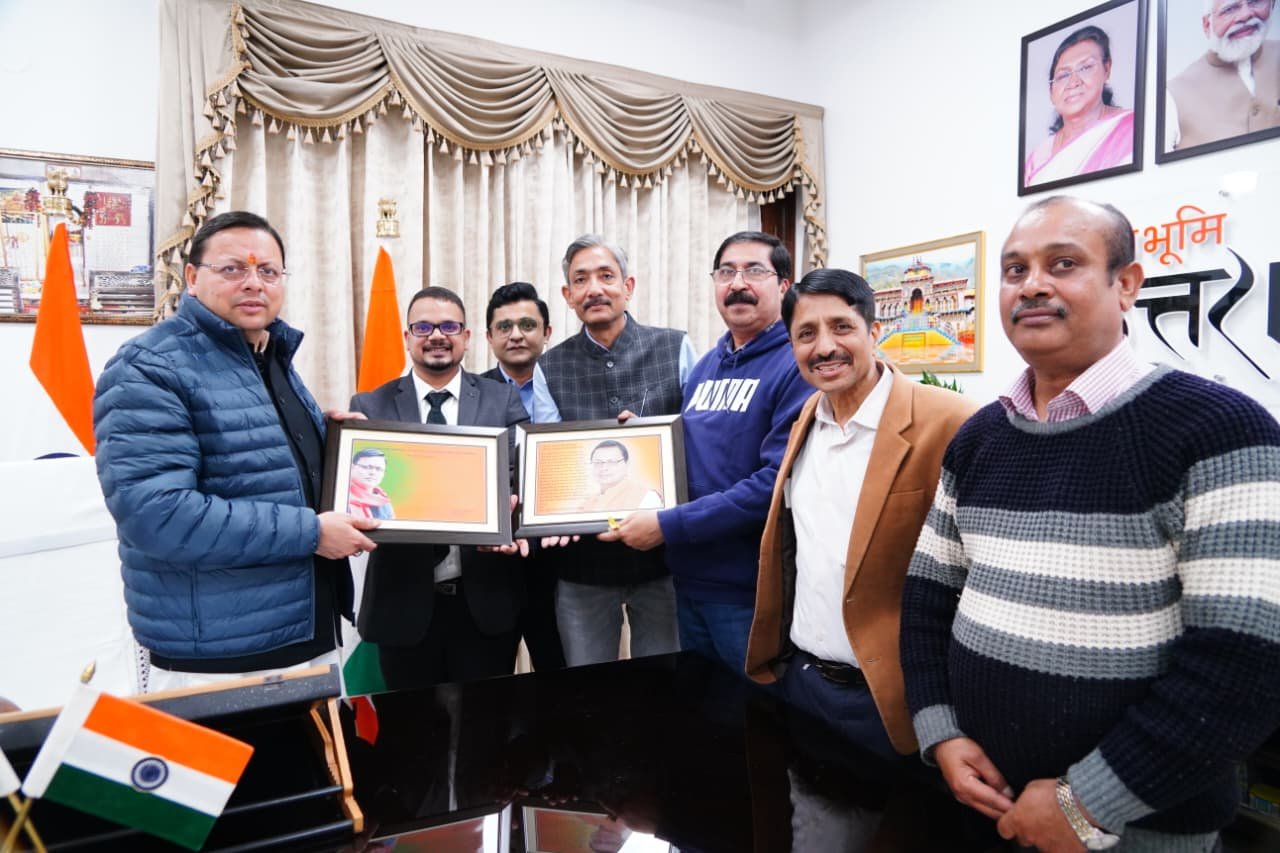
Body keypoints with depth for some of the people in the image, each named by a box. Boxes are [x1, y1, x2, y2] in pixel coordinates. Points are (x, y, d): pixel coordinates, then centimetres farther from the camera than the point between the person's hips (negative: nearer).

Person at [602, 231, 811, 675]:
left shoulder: (799, 365, -13)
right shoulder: (705, 366, 10)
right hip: (691, 580, 7)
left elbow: (778, 481, -23)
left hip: (754, 589, -7)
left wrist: (667, 526, -21)